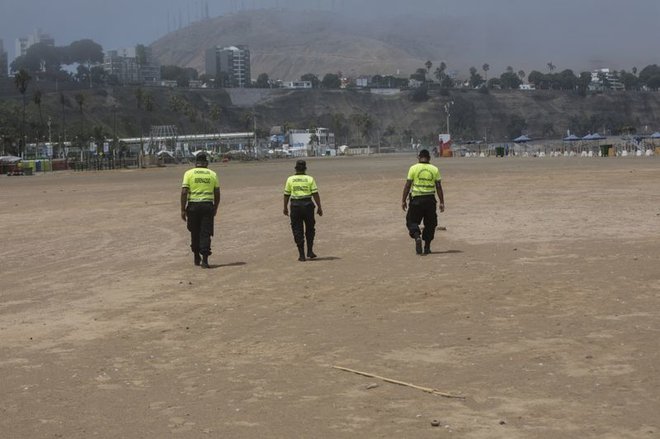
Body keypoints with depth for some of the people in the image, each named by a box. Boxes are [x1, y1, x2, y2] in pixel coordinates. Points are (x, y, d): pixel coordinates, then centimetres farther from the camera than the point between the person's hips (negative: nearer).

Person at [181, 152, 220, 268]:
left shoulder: (189, 173, 1)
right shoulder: (212, 174, 6)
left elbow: (184, 192, -7)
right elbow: (217, 194, 7)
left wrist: (183, 210, -4)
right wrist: (215, 208, 20)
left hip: (193, 205, 0)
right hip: (208, 205, 0)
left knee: (195, 233, 15)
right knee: (205, 233, 1)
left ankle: (196, 257, 25)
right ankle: (204, 259, -8)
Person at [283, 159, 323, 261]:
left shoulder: (290, 179, 3)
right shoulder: (310, 179, 0)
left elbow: (286, 195, 5)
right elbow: (315, 194, -4)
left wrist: (285, 207, 15)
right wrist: (319, 207, 1)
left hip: (295, 205, 0)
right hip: (308, 205, 0)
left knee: (297, 230, 5)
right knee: (310, 229, 17)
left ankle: (301, 255, 4)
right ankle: (310, 251, 14)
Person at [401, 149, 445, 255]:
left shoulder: (413, 168, -3)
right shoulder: (434, 169, 3)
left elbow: (407, 185, -4)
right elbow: (439, 187, 2)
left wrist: (403, 200, 3)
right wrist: (442, 202, 8)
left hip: (416, 198, -2)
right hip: (430, 198, 2)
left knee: (412, 221, 8)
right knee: (430, 223, 13)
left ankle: (417, 236, -20)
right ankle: (427, 247, 14)